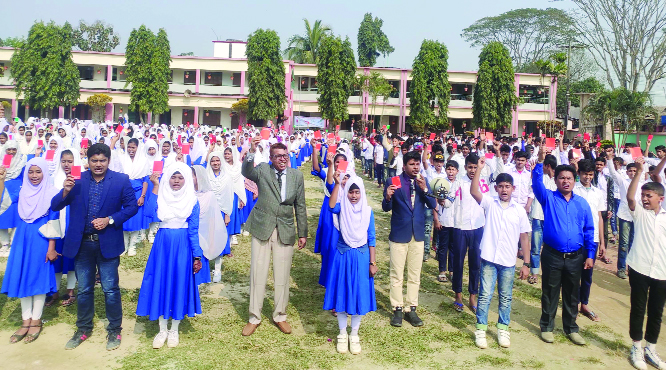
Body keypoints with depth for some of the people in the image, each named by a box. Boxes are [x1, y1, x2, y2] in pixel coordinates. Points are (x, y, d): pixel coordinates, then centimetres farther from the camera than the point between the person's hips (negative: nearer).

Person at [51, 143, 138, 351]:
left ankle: (114, 331, 21)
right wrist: (66, 191, -20)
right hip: (81, 243, 3)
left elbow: (132, 207, -4)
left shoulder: (121, 180, -5)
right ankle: (84, 329, 32)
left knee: (110, 289, 5)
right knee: (84, 289, 15)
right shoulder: (77, 180, 0)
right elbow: (55, 207, 0)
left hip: (107, 243, -2)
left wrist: (110, 220, -16)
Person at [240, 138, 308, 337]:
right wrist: (251, 152, -39)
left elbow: (300, 206, 8)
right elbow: (246, 173, -23)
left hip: (285, 231, 1)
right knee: (257, 274, 6)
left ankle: (280, 316, 26)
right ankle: (254, 318, 20)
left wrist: (302, 233, 7)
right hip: (262, 228, -1)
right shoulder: (262, 170, -1)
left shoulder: (297, 175, 4)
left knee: (282, 276, 9)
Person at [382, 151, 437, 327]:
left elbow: (432, 205, -3)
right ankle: (397, 309, 17)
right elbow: (386, 208, -9)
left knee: (415, 275, 11)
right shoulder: (394, 182, -6)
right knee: (396, 275, 4)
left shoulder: (423, 182, 4)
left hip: (418, 235, 3)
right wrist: (388, 197, -31)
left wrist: (424, 189, -18)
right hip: (399, 234, -3)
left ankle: (411, 309, 22)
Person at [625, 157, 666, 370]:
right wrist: (639, 171, -24)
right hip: (639, 269, -2)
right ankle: (637, 347, 19)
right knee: (638, 309, 6)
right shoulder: (639, 213, 0)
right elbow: (629, 197, -19)